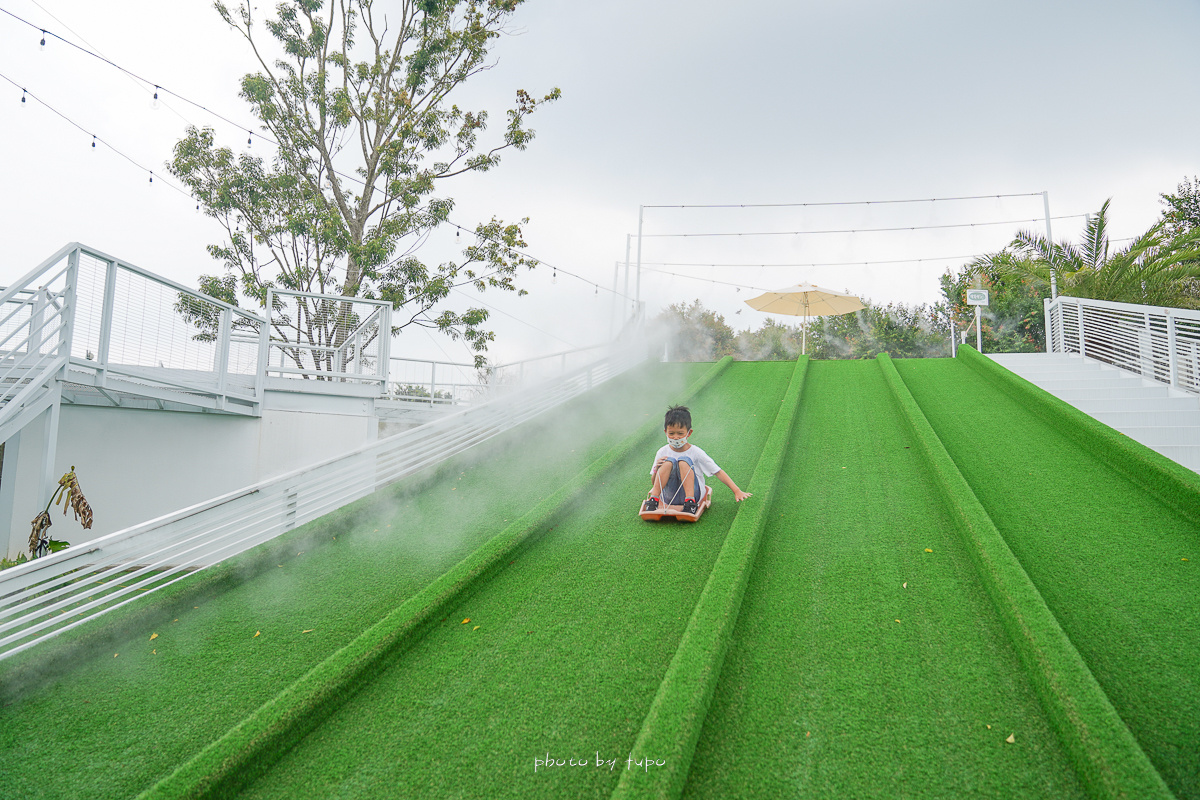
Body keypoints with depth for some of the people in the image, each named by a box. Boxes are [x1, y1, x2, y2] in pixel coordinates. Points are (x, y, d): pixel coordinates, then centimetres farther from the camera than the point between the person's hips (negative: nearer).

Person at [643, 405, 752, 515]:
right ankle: (653, 499, -24)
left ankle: (690, 502, -29)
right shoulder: (662, 452, 4)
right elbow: (654, 481, 9)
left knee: (683, 461, -22)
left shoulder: (696, 453, -3)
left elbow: (718, 472, -4)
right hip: (670, 497, 1)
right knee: (669, 461, -20)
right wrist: (657, 469, -14)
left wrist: (737, 491, -12)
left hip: (693, 493, -1)